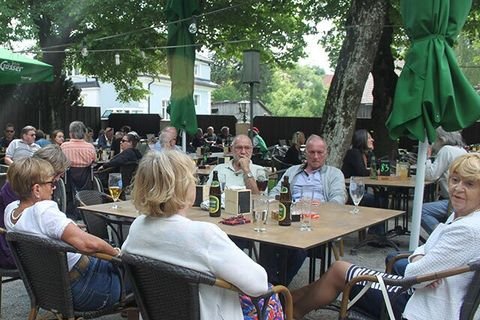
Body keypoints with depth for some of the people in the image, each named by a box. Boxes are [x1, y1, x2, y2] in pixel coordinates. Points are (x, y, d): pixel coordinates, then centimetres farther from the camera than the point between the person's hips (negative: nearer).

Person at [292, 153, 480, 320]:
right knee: (340, 269, 11)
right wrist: (418, 260, -12)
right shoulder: (458, 216, 5)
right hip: (416, 294, 9)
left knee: (338, 271, 3)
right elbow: (426, 249, 11)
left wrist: (416, 266, -2)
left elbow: (413, 275, -25)